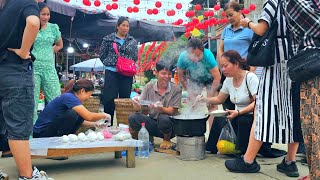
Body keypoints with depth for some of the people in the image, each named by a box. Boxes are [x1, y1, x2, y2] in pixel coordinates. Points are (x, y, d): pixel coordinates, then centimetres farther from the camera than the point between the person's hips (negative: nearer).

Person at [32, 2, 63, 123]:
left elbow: (59, 45, 24)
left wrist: (48, 53, 12)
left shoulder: (53, 28, 11)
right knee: (32, 102, -1)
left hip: (49, 68, 3)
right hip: (32, 68, -3)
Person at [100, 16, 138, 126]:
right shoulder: (108, 39, 4)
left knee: (125, 99, 6)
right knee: (109, 99, -5)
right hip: (112, 73, -2)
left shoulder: (132, 41, 10)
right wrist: (110, 63, 2)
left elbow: (135, 57, 14)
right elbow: (102, 55, 8)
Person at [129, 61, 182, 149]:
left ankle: (167, 140, -1)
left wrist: (160, 108, -34)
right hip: (152, 123, 1)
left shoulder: (176, 89, -7)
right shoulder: (149, 86, -1)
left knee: (164, 118, -35)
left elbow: (172, 111, -13)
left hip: (168, 125, -1)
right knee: (133, 117, -24)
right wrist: (136, 105, -29)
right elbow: (138, 108, -5)